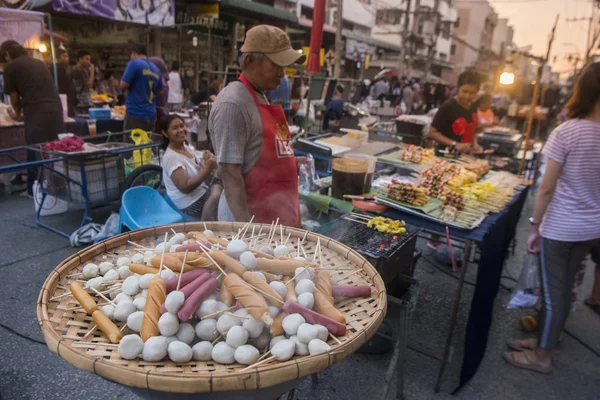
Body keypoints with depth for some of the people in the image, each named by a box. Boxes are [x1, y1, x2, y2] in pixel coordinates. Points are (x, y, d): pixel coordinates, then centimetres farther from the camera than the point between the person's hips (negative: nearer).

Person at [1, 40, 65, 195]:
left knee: (35, 154, 4)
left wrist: (18, 115, 33)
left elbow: (15, 98, 12)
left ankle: (35, 191, 12)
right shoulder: (40, 63, 23)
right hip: (56, 110, 5)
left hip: (37, 115, -5)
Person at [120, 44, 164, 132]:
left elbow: (123, 85, -10)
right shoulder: (156, 69, 12)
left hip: (135, 114, -6)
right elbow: (160, 92, 20)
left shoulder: (134, 63, -8)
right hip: (151, 115, 7)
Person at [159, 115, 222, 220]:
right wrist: (207, 169, -31)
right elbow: (185, 187, -25)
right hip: (190, 205, -9)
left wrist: (211, 164, -13)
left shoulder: (188, 148, 8)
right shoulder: (170, 157, -18)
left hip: (202, 193, 9)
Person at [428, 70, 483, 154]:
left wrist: (475, 144, 0)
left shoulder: (473, 109, 5)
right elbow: (433, 132, -15)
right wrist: (454, 144, -22)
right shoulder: (447, 107, -15)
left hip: (464, 155, 6)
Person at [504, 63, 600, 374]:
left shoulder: (567, 132, -17)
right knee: (561, 288, 18)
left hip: (562, 228, -5)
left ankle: (542, 356, 25)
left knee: (554, 292, 8)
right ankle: (544, 339, 36)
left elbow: (547, 188, -15)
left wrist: (534, 225, -5)